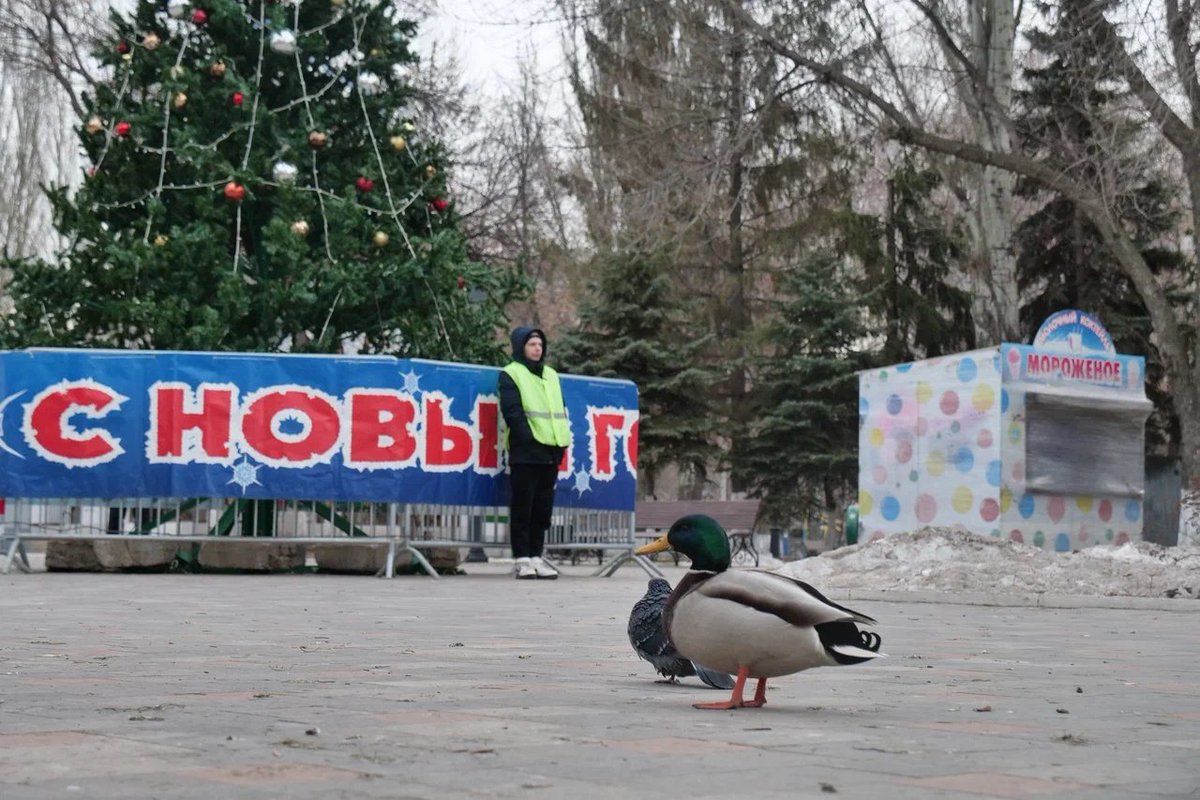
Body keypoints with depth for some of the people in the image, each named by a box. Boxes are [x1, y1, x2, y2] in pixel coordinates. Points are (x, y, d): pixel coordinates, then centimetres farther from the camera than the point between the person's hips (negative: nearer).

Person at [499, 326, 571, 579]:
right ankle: (523, 559, -3)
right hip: (525, 453, -6)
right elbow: (513, 413, -9)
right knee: (522, 508, -5)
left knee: (543, 508, 7)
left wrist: (562, 443, 4)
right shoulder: (511, 374, 0)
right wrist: (530, 440, -17)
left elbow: (560, 413, 18)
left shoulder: (551, 375, 20)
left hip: (550, 453, 6)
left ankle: (536, 556, 12)